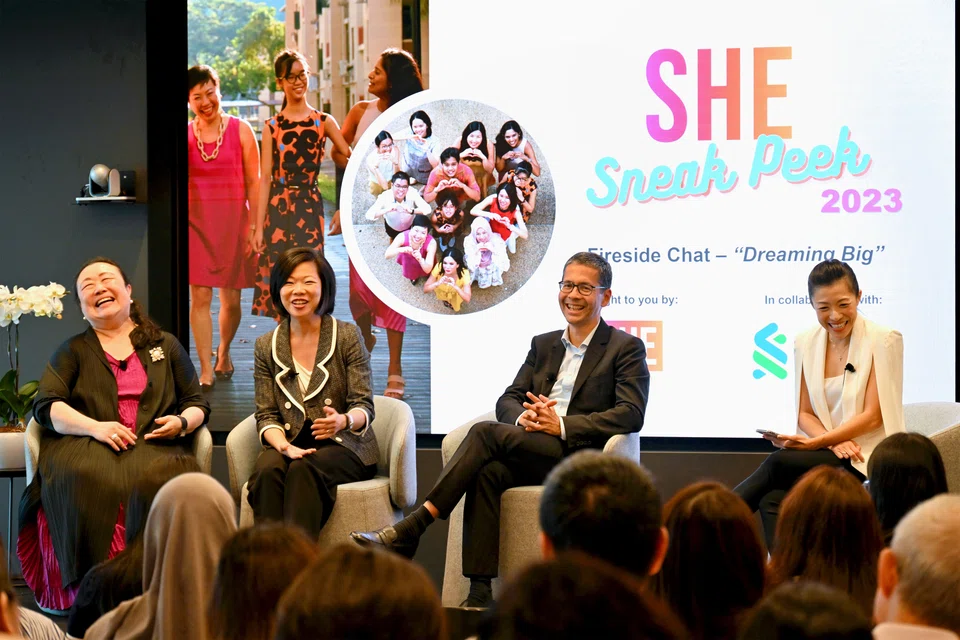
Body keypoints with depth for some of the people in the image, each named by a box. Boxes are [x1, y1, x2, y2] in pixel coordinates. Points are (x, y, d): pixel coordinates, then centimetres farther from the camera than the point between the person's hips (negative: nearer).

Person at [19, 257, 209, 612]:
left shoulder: (166, 346, 23)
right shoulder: (73, 351, 20)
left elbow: (197, 403, 23)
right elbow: (45, 406, 6)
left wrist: (183, 422, -2)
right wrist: (95, 427, -12)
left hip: (153, 445, 0)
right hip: (86, 445, 0)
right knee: (92, 479, -38)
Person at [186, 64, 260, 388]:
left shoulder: (240, 130, 0)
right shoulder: (184, 135, 4)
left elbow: (253, 182, 1)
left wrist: (255, 225, -4)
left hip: (234, 221, 0)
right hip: (196, 222, 0)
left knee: (231, 298, 6)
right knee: (200, 296, -7)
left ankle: (223, 352, 32)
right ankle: (206, 370, -2)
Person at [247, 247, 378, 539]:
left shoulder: (347, 336, 2)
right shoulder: (266, 346, 10)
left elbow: (364, 406, -2)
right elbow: (266, 416, 7)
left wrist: (344, 421, -27)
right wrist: (284, 446, -16)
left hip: (343, 448, -2)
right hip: (290, 445, 2)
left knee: (303, 469, -34)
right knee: (267, 469, -31)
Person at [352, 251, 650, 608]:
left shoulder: (627, 348, 7)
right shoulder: (543, 345, 26)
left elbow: (632, 414, -7)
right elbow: (508, 399, 18)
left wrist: (561, 425, -17)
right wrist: (524, 417, -9)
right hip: (531, 454, 5)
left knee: (487, 432, -27)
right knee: (488, 473, -31)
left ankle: (411, 529, -29)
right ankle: (479, 592, -36)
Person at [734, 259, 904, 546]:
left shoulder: (883, 341, -6)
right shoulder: (806, 343, 8)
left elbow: (872, 416, -11)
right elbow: (805, 413, 10)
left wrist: (816, 442, -20)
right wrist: (834, 442, -11)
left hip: (867, 459, -4)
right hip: (827, 450, 4)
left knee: (779, 462, -27)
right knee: (775, 501, -29)